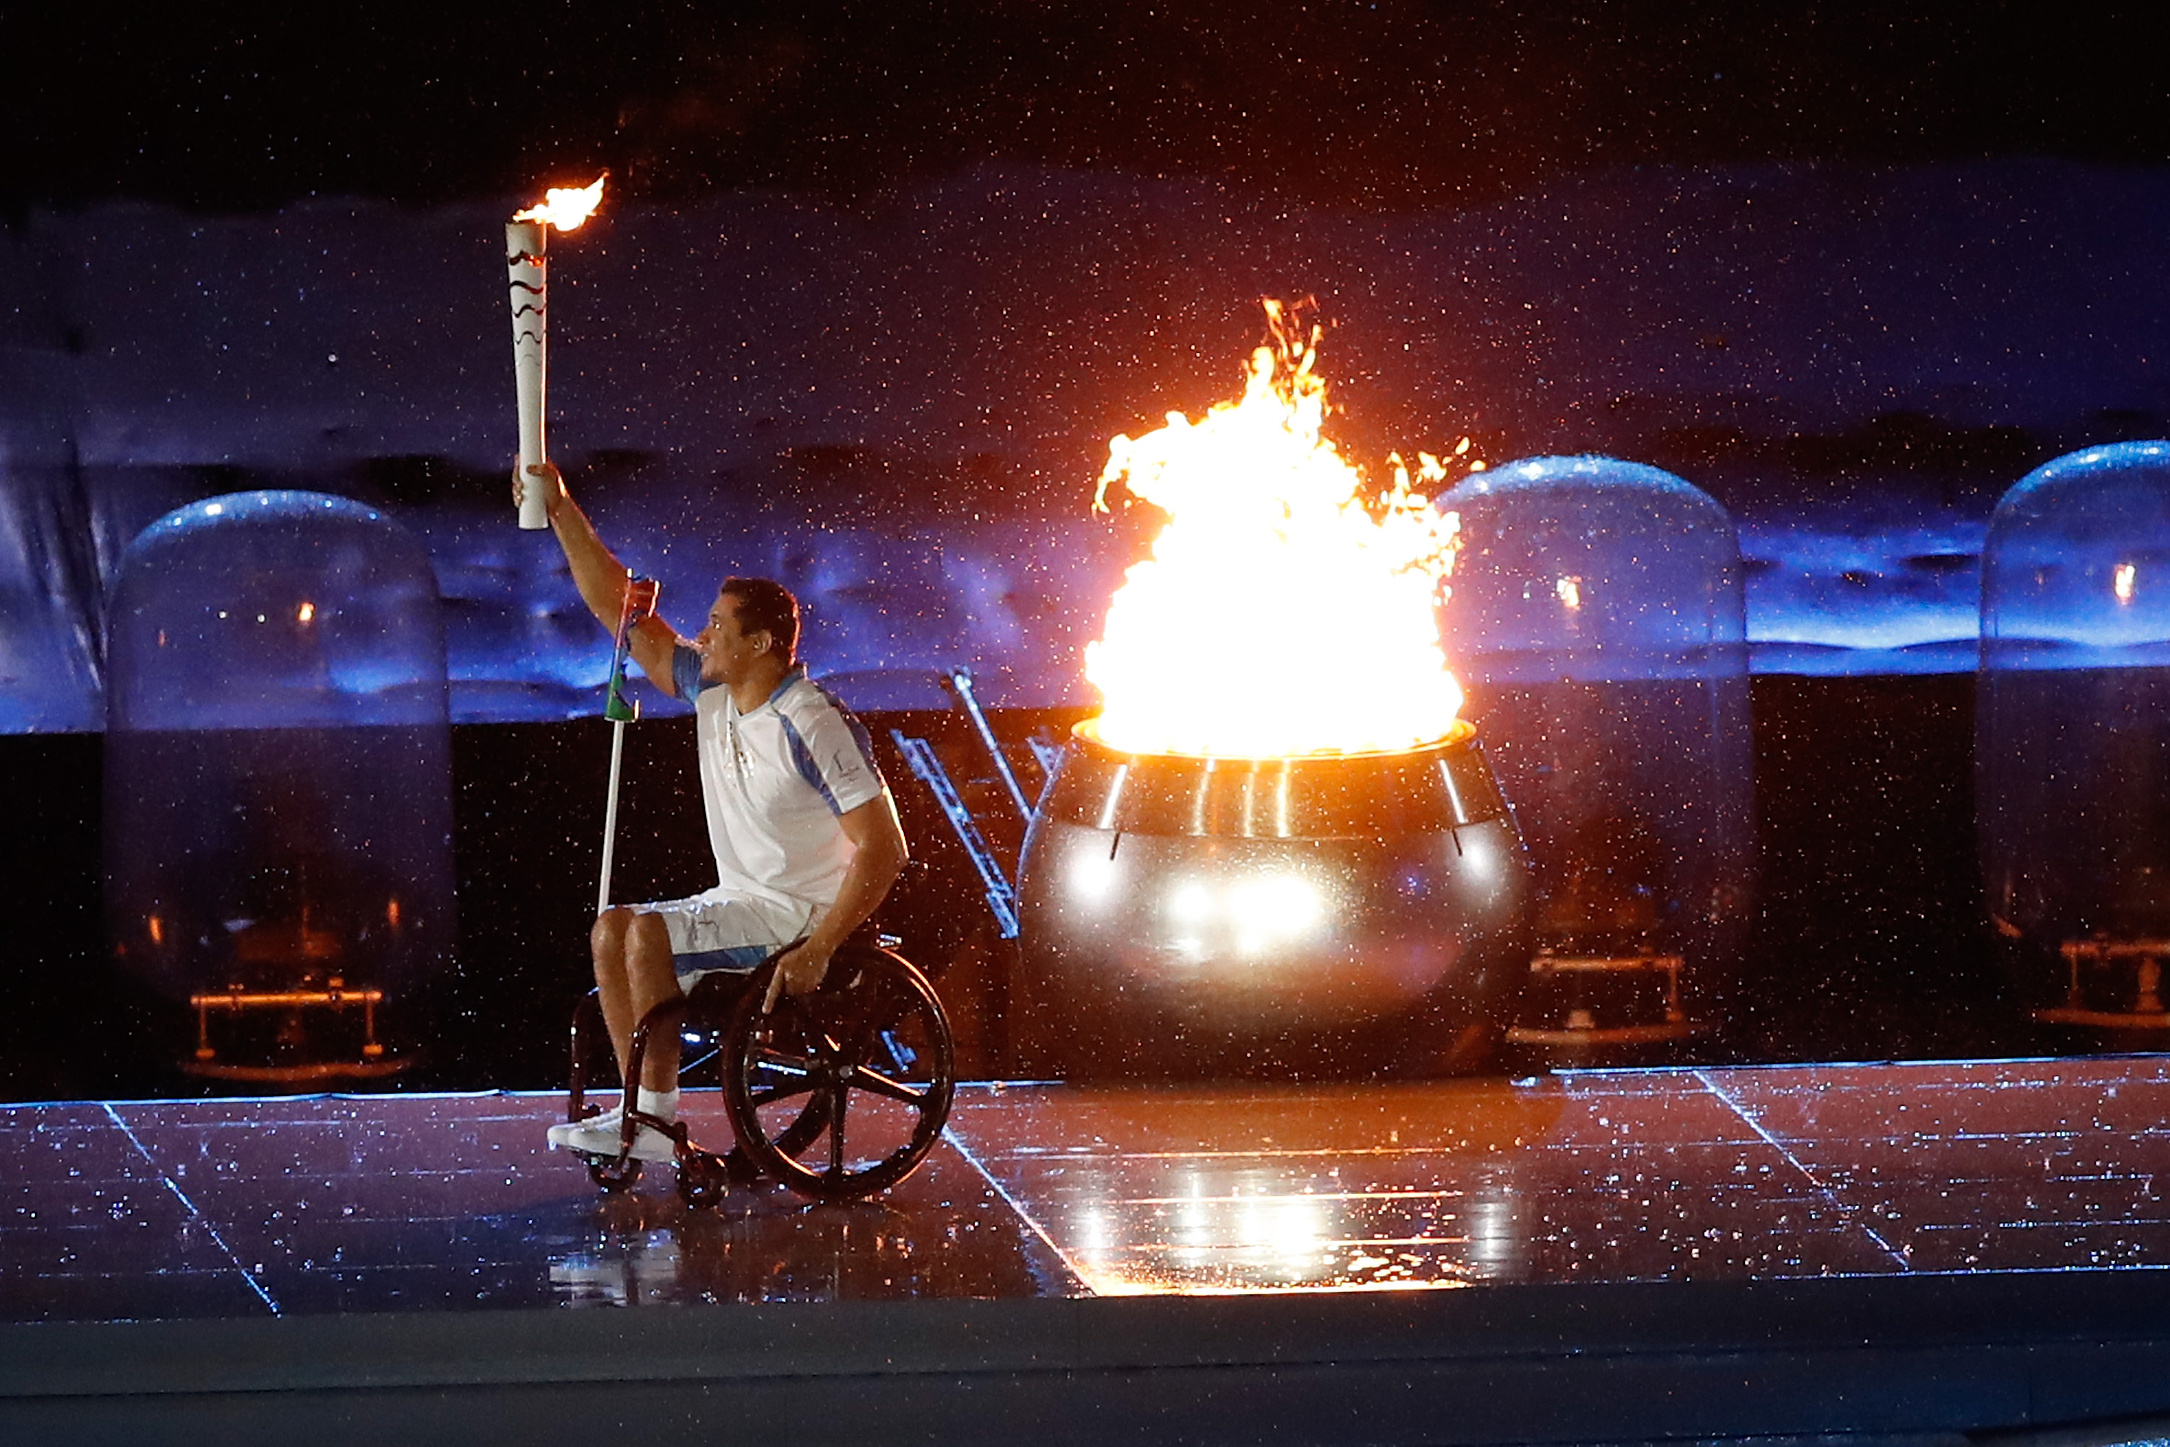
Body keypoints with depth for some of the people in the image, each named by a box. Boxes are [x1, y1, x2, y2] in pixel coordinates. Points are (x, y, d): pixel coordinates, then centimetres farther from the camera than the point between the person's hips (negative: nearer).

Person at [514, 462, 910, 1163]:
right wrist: (563, 512, 1)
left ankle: (655, 1115, -15)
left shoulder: (814, 726, -21)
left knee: (649, 931, -22)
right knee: (612, 930, -3)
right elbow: (617, 607, 9)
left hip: (804, 913, -9)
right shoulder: (711, 692, 3)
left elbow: (885, 848, -23)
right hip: (741, 903, 9)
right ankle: (642, 1111, -7)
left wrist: (817, 948, -28)